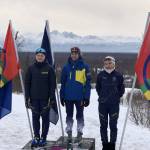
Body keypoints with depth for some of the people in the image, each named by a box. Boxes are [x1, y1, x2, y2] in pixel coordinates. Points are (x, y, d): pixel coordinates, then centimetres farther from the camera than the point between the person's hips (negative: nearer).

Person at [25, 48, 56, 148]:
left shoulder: (49, 69, -1)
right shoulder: (31, 68, 5)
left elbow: (53, 84, -1)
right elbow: (27, 83, 7)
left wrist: (52, 98, -7)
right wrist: (27, 97, 1)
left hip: (45, 98, -2)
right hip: (34, 98, 2)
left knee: (45, 118, 4)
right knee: (35, 117, 6)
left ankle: (43, 137, 13)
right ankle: (36, 137, 16)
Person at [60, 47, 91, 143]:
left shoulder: (84, 66, -3)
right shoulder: (66, 67, 4)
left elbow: (88, 83, -3)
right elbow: (63, 82, 8)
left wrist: (87, 97, -7)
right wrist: (62, 96, 5)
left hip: (80, 96, -2)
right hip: (68, 96, 2)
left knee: (80, 115, 8)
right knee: (69, 116, 11)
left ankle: (80, 133, 19)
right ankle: (69, 133, 21)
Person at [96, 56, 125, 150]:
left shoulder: (118, 75, -3)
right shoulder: (100, 75, -1)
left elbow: (122, 89, 7)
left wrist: (116, 97, 4)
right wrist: (102, 96, 8)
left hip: (114, 105, -1)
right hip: (103, 104, 1)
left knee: (113, 125, 3)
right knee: (103, 125, 8)